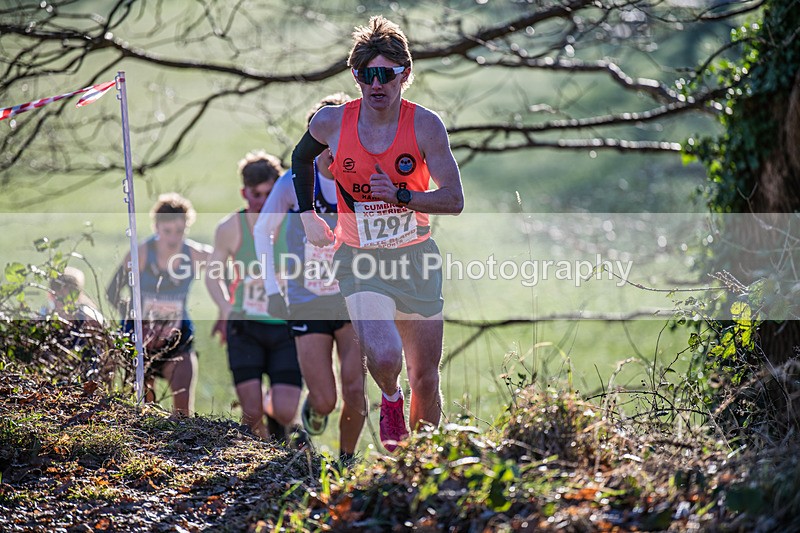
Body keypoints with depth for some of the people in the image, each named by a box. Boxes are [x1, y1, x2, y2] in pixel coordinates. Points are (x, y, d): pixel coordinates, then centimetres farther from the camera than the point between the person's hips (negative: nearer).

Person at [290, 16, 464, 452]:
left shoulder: (425, 126, -12)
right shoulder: (331, 122, -8)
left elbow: (454, 200, -11)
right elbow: (301, 157, 15)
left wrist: (399, 195, -24)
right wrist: (307, 215, 7)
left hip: (416, 257, 1)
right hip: (360, 260, -1)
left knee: (425, 379, 8)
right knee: (384, 357, -26)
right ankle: (390, 399, 10)